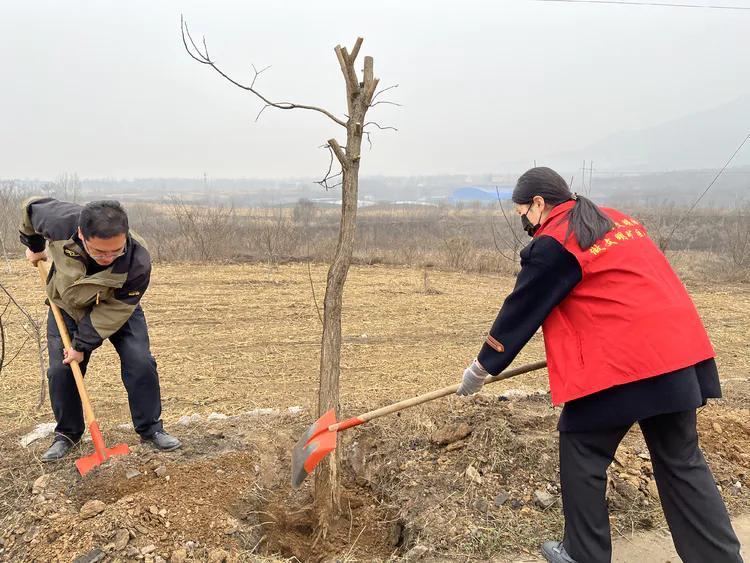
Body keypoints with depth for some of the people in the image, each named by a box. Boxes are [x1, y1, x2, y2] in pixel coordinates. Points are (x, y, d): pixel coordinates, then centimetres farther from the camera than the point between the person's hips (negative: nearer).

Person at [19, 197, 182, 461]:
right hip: (66, 306, 2)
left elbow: (113, 311, -28)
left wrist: (83, 344, -25)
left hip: (117, 309, -2)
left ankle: (150, 428, 4)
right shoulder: (60, 222, -37)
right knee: (60, 370, -1)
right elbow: (32, 207, -11)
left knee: (140, 363, -13)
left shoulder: (138, 262, -41)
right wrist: (34, 246, 4)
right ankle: (67, 434, 20)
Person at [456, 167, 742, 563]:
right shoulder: (617, 220, 18)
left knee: (582, 455, 9)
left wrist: (481, 368, 9)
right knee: (682, 461, 16)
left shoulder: (553, 243, -7)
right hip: (676, 353, 8)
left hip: (619, 366, -8)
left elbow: (519, 312, -2)